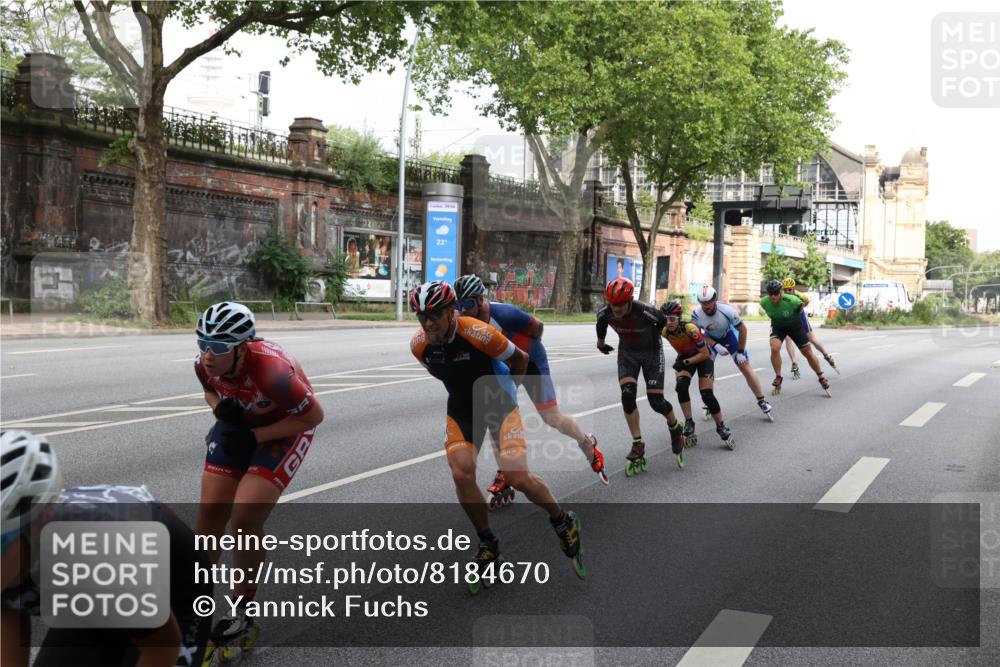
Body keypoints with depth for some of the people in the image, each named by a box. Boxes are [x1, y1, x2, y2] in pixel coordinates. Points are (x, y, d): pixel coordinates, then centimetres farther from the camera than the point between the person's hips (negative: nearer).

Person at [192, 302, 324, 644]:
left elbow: (314, 415, -26)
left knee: (245, 519, -14)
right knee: (210, 511, -3)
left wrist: (254, 437, -26)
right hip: (238, 424, 6)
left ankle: (243, 614, 6)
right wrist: (221, 410, -18)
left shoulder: (270, 369, -38)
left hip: (284, 427, -5)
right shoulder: (205, 365, -20)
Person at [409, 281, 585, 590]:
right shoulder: (419, 345, -14)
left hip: (498, 402, -4)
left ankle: (564, 523, 15)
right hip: (461, 408, 4)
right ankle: (487, 545, 6)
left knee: (518, 478, -14)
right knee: (462, 474, -17)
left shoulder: (478, 333, -29)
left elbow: (520, 359, -10)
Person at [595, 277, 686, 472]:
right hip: (627, 353, 3)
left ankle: (676, 429, 24)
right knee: (627, 397, -15)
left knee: (656, 401, -8)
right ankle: (638, 446, -3)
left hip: (651, 352, -3)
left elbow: (662, 321, -8)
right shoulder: (605, 312, -23)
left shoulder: (645, 312, -33)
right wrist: (600, 342, 21)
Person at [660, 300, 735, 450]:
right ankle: (689, 423, -10)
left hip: (703, 355, -3)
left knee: (707, 395, -13)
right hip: (685, 356, 4)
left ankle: (721, 427, 6)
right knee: (681, 385, -24)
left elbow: (704, 354, -27)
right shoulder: (665, 331, -23)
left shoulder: (690, 328, -35)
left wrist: (685, 362, -31)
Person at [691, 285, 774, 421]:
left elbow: (742, 329, -19)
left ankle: (762, 402, 8)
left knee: (746, 367, -5)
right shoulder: (696, 314, -29)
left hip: (729, 335, -2)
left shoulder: (727, 310, -35)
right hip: (710, 338, 2)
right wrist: (716, 345, -25)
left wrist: (740, 352, -14)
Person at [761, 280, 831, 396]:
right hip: (777, 327, 2)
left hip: (795, 326, -2)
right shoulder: (764, 302, -24)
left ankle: (822, 378, 23)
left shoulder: (792, 301, -34)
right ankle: (778, 379, -4)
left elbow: (803, 305, -11)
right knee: (774, 348, -23)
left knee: (808, 352, 4)